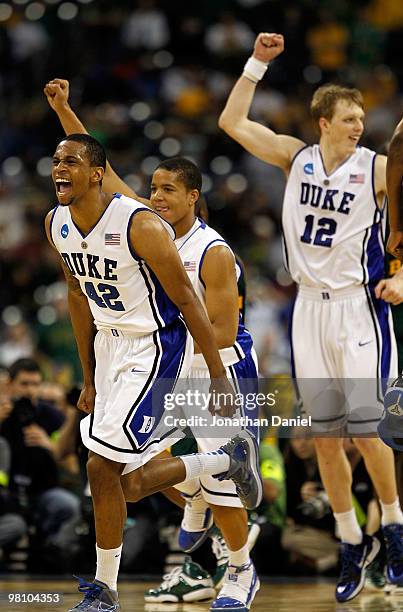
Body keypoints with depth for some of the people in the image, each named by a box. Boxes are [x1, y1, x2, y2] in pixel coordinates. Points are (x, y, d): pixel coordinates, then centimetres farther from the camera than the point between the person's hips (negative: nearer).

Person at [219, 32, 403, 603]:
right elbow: (232, 122, 6)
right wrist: (258, 62, 3)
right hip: (310, 306, 4)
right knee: (325, 438, 5)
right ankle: (352, 544, 17)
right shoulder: (296, 157, 3)